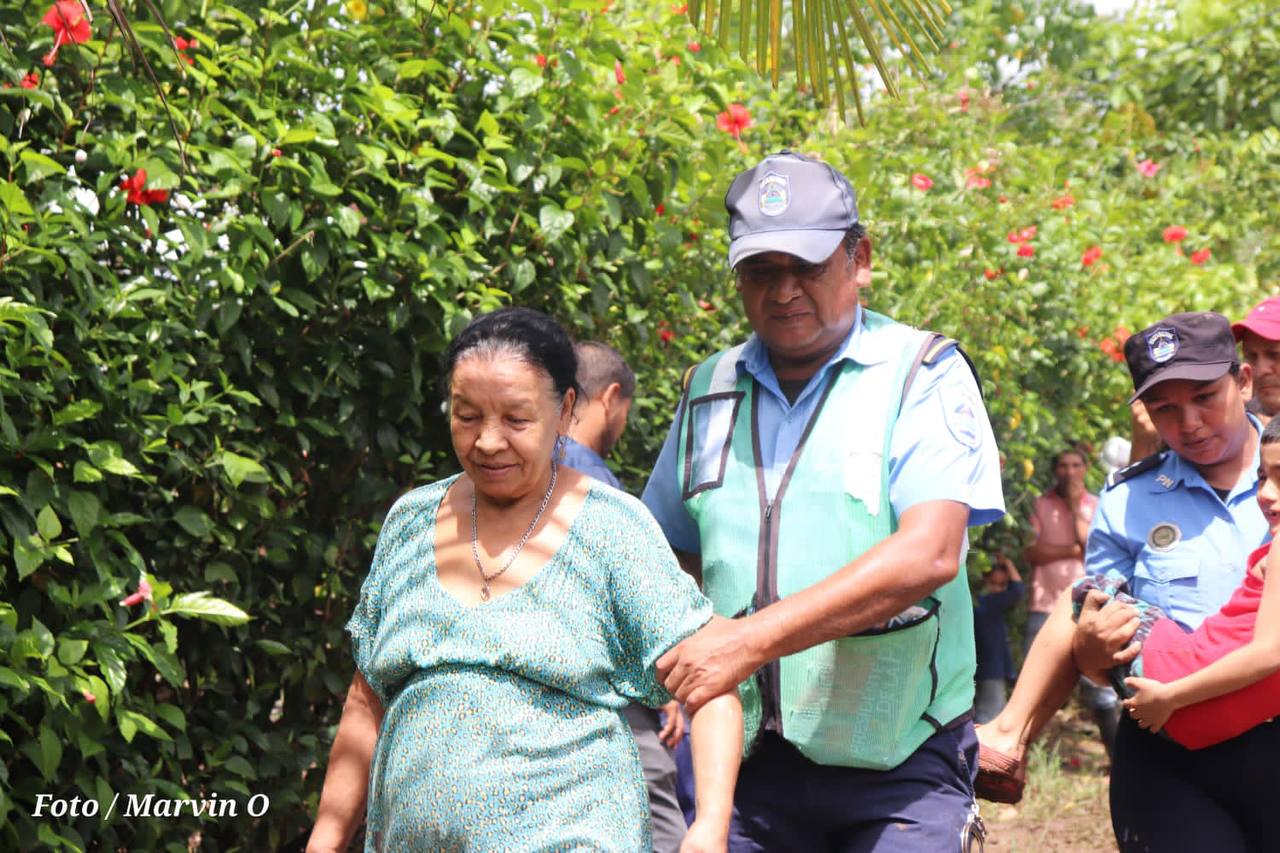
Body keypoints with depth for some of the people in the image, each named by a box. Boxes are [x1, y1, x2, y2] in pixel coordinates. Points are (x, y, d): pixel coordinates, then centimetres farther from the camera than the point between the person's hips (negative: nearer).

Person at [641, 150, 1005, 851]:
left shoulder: (922, 374, -2)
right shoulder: (710, 390, 12)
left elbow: (928, 555, -16)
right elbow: (671, 562, 21)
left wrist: (752, 639, -21)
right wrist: (684, 667, 1)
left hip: (900, 761, -3)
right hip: (748, 759, 4)